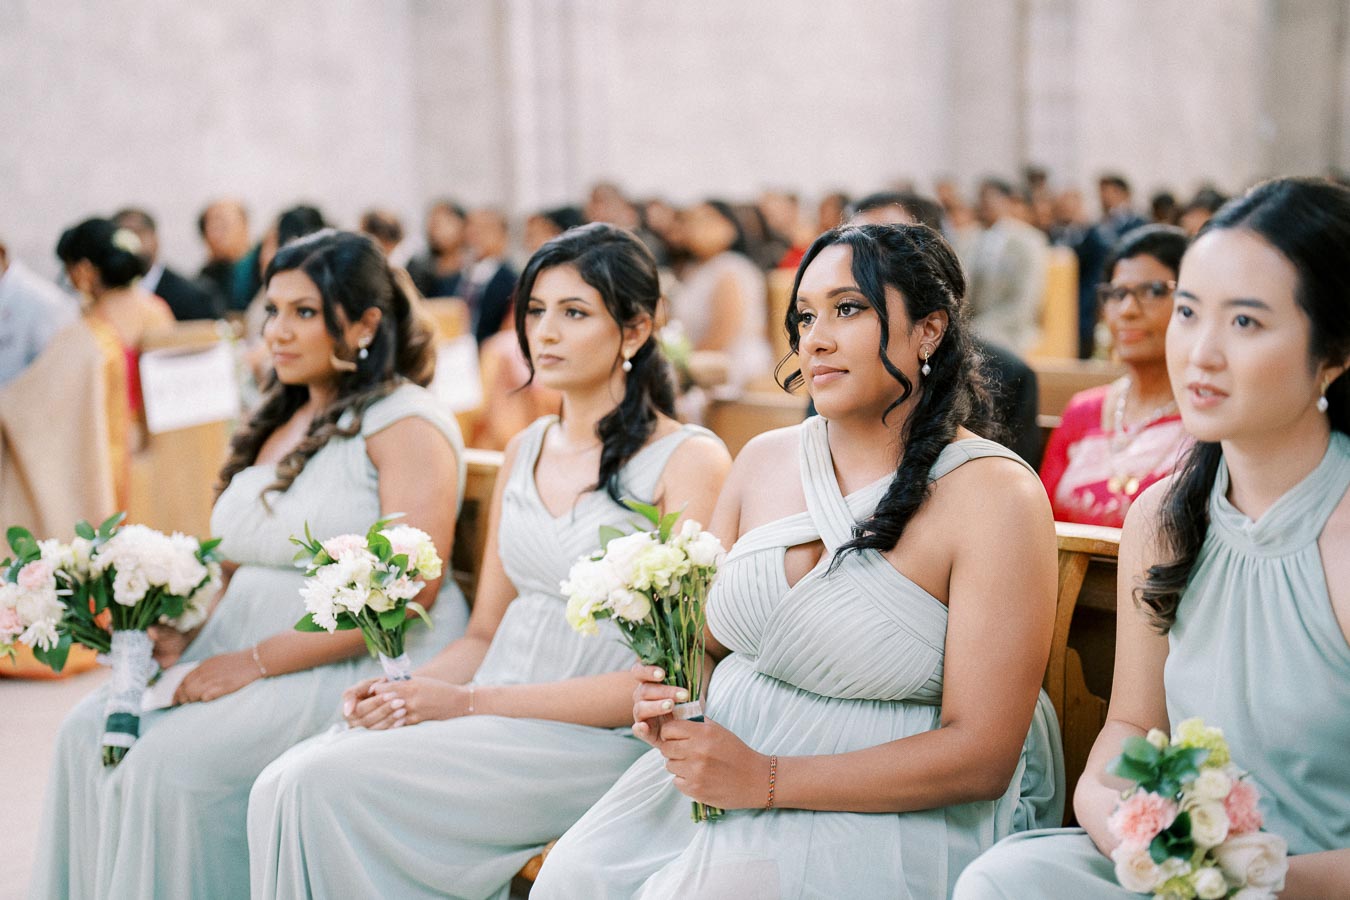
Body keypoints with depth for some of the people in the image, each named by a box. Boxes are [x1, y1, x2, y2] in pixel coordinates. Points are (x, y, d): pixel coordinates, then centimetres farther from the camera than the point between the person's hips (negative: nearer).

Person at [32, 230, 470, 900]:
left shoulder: (406, 425, -9)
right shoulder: (278, 424, 17)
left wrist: (255, 662, -19)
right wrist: (182, 631, -2)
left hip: (363, 665, -8)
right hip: (239, 647, 8)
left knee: (178, 757, -25)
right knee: (88, 730, -11)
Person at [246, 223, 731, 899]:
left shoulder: (692, 460, -5)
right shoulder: (525, 452, 17)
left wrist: (468, 703, -14)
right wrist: (401, 692, -4)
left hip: (595, 742, -6)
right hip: (491, 723, 6)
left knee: (323, 784, -23)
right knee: (288, 782, -20)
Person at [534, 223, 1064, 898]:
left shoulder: (994, 495, -12)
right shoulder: (764, 459, 7)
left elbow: (981, 758, -16)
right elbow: (705, 641, 16)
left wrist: (767, 780, -19)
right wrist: (665, 696, -9)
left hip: (893, 810, -5)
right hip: (720, 762, 6)